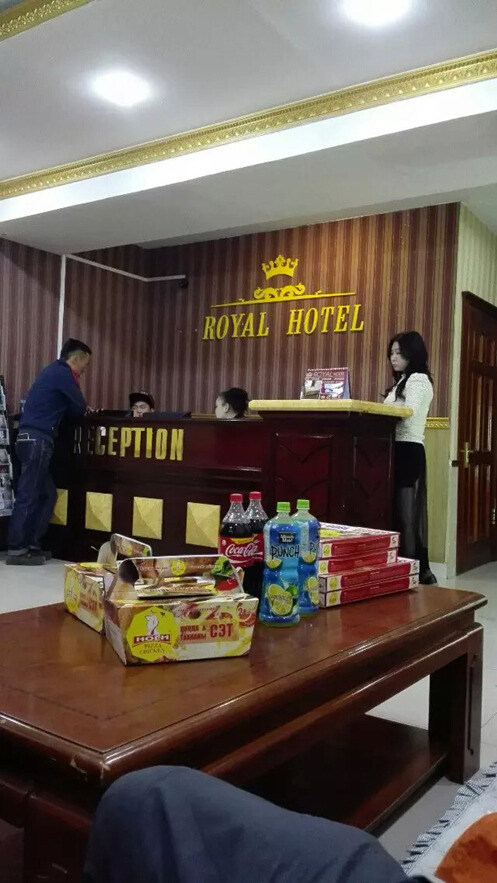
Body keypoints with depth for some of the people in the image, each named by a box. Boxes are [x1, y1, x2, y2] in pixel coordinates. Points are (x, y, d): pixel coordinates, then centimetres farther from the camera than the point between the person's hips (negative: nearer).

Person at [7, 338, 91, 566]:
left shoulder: (53, 371, 22)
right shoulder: (63, 373, -7)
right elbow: (79, 408, -3)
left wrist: (80, 410, 15)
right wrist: (79, 410, 17)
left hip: (32, 438, 10)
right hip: (37, 439, -10)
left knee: (47, 494, 12)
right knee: (28, 495, -6)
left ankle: (31, 544, 15)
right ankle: (16, 550, -2)